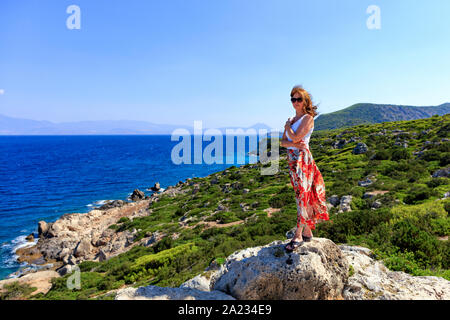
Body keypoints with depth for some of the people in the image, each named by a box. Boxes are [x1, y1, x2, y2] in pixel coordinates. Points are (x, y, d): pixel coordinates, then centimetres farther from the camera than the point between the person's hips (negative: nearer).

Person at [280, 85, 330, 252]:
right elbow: (283, 142, 7)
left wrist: (287, 126, 1)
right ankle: (307, 232, 20)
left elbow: (295, 138, -17)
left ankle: (298, 235, -1)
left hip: (302, 159, -8)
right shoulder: (292, 119, 16)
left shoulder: (308, 118, -6)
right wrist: (294, 144, -13)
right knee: (301, 196, 11)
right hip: (292, 159, 8)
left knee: (303, 195, -6)